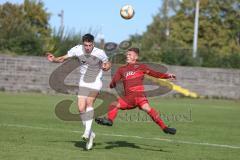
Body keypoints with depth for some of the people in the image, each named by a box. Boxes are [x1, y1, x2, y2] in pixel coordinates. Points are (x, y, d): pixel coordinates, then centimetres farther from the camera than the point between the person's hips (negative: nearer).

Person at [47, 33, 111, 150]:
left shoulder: (99, 53, -14)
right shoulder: (77, 50, -10)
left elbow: (108, 64, 2)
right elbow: (63, 59, -2)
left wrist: (106, 67, -21)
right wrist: (53, 59, -22)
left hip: (95, 82, -3)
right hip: (83, 83, 3)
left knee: (89, 102, -25)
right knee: (81, 108, -6)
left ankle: (87, 131, -23)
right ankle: (90, 134, 10)